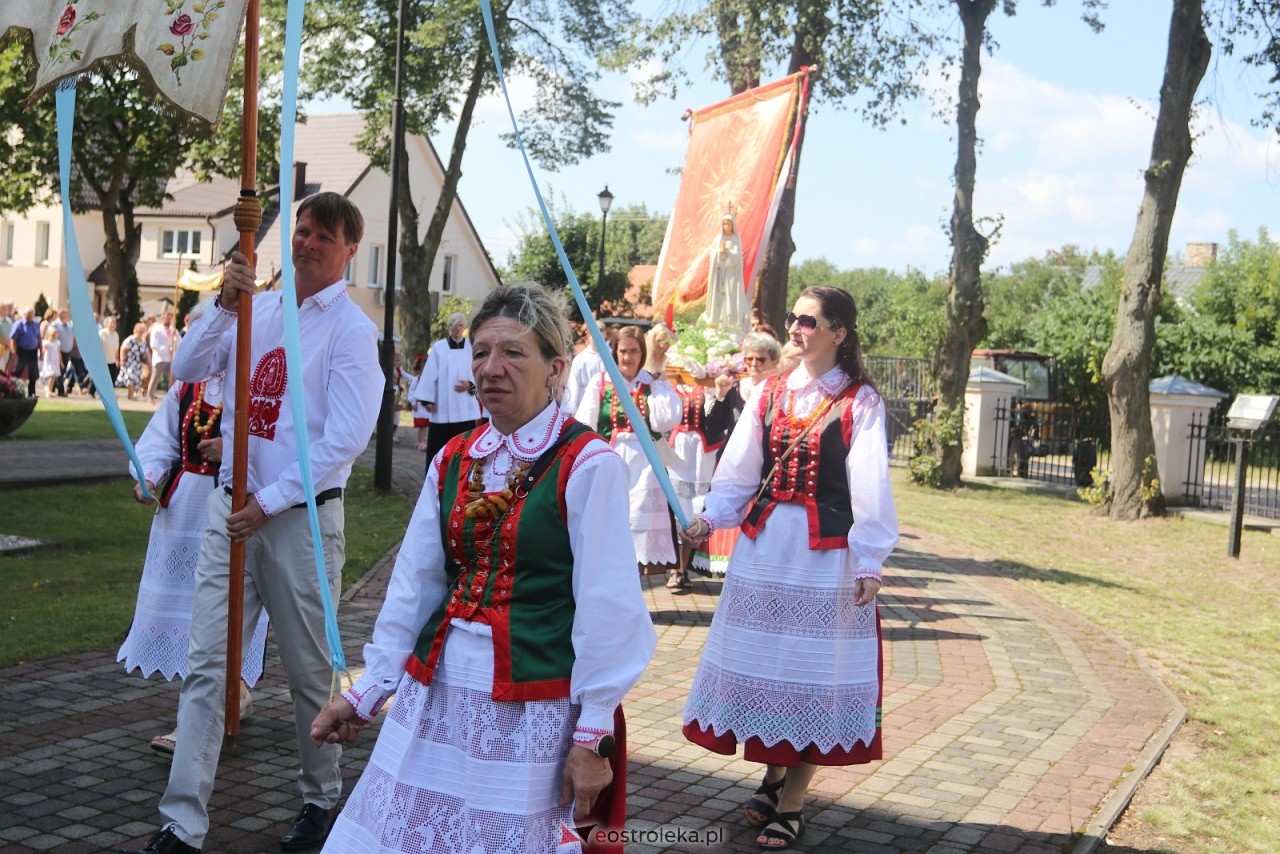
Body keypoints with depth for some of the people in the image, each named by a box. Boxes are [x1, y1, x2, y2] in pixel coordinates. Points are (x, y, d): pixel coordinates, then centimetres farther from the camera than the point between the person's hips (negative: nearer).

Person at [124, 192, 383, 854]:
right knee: (206, 665, 1)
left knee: (309, 671, 8)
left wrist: (269, 503, -15)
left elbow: (345, 440, -14)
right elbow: (187, 370, 4)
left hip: (301, 518, -4)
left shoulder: (351, 329, -7)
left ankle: (320, 799, 28)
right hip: (231, 507, 5)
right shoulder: (258, 308, 10)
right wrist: (225, 305, -9)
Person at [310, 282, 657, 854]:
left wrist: (594, 733, -12)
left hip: (531, 706, -6)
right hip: (438, 692, 6)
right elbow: (413, 584, 10)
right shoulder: (453, 460, 7)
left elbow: (607, 608, -13)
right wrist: (368, 689, 10)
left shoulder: (587, 465, -12)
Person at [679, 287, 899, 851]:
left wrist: (869, 560, -13)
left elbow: (870, 487, -9)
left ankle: (791, 803, 11)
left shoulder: (860, 402, -6)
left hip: (825, 551, -5)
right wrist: (711, 516, -6)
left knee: (812, 667, 2)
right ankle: (773, 777, 28)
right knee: (764, 658, 10)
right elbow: (739, 468, 7)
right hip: (764, 543, 5)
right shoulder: (770, 393, 8)